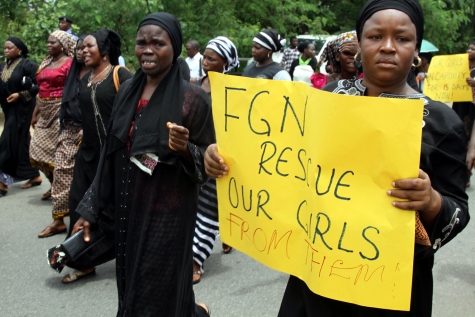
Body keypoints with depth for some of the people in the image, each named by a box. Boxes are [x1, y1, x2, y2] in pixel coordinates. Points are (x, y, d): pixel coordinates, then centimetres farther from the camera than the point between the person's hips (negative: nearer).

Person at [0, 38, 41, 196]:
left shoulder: (27, 64, -10)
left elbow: (39, 85, -13)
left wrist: (20, 95, -16)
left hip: (22, 109, -7)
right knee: (21, 141, 10)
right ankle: (34, 175, 19)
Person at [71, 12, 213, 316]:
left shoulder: (193, 97, -12)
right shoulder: (128, 90, 5)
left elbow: (208, 161, -7)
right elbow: (111, 155, 9)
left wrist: (185, 149, -28)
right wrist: (91, 209, 10)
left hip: (168, 215, -6)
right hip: (127, 211, 6)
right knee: (131, 291, 16)